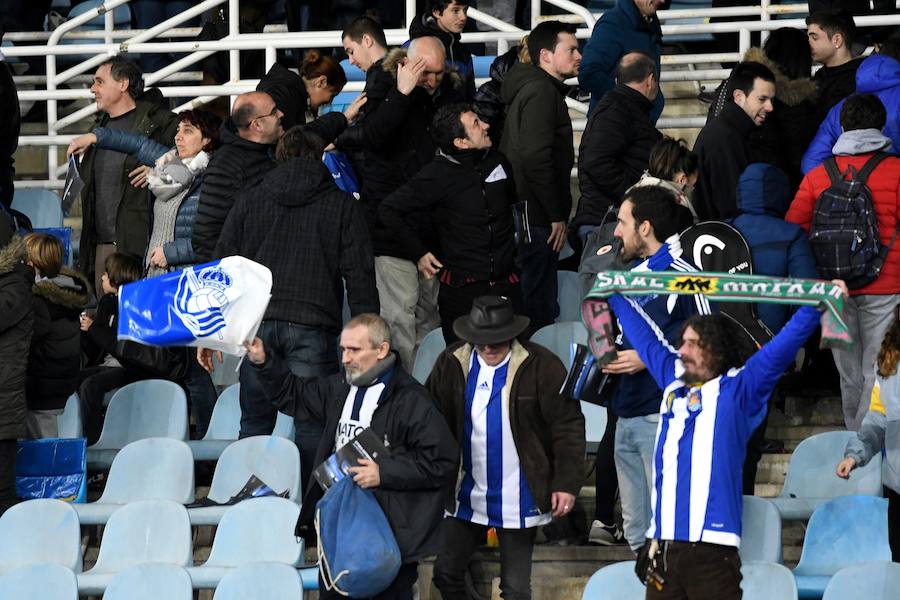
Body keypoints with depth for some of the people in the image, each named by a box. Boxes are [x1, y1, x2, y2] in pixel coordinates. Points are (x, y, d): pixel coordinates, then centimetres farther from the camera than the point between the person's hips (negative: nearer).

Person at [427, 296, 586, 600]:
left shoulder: (541, 366, -14)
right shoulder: (452, 363, -3)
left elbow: (569, 426, -11)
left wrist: (567, 484, -14)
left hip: (517, 503, -4)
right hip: (466, 498, 4)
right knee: (445, 573, 11)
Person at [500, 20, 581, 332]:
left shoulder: (535, 88, 18)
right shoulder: (541, 91, -14)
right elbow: (536, 158, -22)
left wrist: (558, 212, 20)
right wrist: (557, 215, -18)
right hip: (537, 218, -11)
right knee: (539, 308, -8)